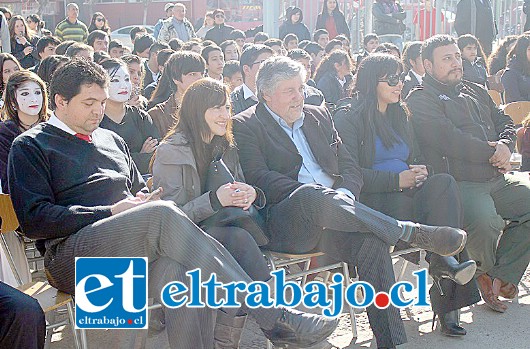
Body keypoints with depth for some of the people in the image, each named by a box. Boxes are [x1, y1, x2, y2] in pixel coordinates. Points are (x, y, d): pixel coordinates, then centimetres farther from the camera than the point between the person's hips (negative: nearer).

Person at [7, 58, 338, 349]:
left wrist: (144, 200, 5)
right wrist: (111, 212, -10)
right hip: (73, 252, -6)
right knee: (165, 214, -33)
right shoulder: (31, 146, 9)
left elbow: (140, 190, 32)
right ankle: (271, 314, -35)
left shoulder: (111, 139, 27)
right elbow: (35, 219, -4)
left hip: (135, 247, 6)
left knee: (182, 274, -31)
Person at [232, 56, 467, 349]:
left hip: (330, 214, 5)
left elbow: (350, 167, 18)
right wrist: (314, 194, -18)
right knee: (311, 195, -37)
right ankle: (410, 232, -29)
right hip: (285, 221, -4)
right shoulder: (246, 125, 7)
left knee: (372, 242, -27)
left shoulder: (318, 116, 24)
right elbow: (259, 178, -8)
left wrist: (343, 195, -5)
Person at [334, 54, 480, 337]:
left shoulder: (399, 115, 25)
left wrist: (420, 171, 1)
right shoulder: (347, 119, 2)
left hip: (407, 193, 6)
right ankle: (443, 261, -23)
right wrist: (396, 180, -17)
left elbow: (416, 158, 27)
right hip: (374, 201, -6)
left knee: (443, 183, -28)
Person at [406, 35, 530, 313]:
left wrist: (506, 145, -2)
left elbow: (504, 121, 22)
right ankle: (483, 270, 2)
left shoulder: (476, 92, 25)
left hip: (497, 180, 8)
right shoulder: (420, 100, -1)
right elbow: (450, 141, -14)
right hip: (459, 183, -8)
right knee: (485, 221, -34)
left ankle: (502, 275, 1)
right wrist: (492, 154, -7)